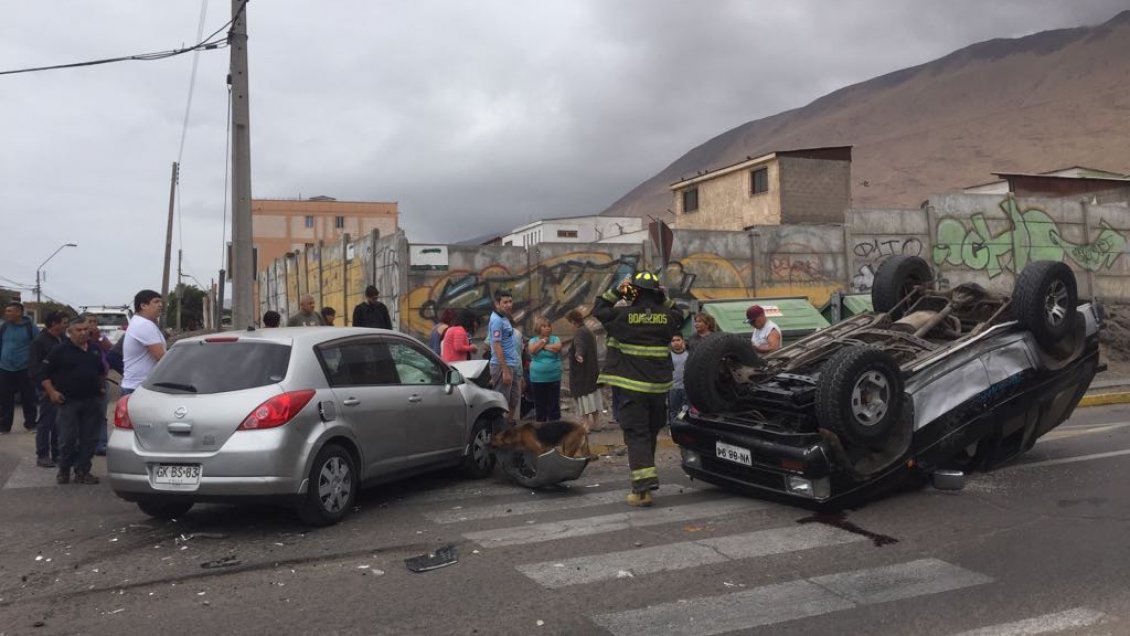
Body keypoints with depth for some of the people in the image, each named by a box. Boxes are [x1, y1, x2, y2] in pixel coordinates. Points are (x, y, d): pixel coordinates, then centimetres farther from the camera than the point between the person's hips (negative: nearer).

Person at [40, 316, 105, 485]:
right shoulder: (60, 351, -3)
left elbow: (101, 371, 27)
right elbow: (44, 373, -2)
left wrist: (102, 387, 17)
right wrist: (52, 392, -10)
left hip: (92, 401, 4)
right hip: (69, 401, -4)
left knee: (89, 439, 4)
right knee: (67, 439, -3)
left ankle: (82, 471, 11)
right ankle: (63, 471, 13)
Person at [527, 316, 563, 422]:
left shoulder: (555, 339, 5)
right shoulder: (533, 340, 7)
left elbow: (557, 348, -16)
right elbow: (532, 350, -14)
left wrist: (543, 346, -9)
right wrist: (544, 340, -6)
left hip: (553, 378, -1)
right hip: (537, 379, 1)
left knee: (554, 404, 0)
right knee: (539, 405, 7)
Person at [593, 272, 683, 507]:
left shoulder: (624, 315, -9)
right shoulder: (666, 316, 1)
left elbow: (598, 309, 6)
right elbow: (678, 314, 24)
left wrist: (616, 291, 10)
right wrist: (664, 299, 15)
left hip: (633, 387, -4)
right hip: (659, 386, 4)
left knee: (636, 435, -3)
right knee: (651, 433, 18)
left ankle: (643, 487, -13)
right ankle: (646, 477, 29)